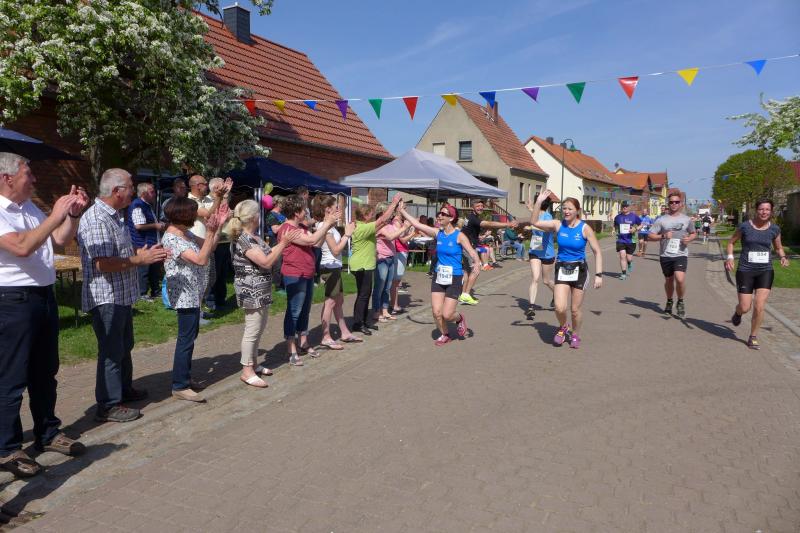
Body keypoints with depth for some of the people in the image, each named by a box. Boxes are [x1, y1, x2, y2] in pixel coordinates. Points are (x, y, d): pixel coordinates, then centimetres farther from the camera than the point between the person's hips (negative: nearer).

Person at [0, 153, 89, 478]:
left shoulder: (31, 208, 12)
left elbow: (61, 240, 18)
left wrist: (74, 214, 2)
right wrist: (56, 216, -24)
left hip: (44, 296, 8)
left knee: (45, 371, 16)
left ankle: (48, 433, 30)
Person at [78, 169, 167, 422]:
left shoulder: (115, 216, 13)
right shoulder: (96, 219, -20)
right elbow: (102, 264, -27)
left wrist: (143, 254, 7)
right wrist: (140, 260, -20)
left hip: (122, 296, 10)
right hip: (106, 298, -10)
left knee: (124, 346, 21)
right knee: (111, 351, -1)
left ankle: (124, 389, 37)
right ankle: (108, 406, 10)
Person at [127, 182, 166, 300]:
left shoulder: (147, 205, 16)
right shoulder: (137, 206, -17)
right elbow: (139, 225, -27)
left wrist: (159, 225, 15)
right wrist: (156, 226, -17)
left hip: (151, 243, 11)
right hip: (143, 245, -11)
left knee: (155, 267, 17)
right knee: (144, 269, -2)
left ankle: (155, 291, 28)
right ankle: (142, 294, 7)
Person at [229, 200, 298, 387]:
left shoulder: (253, 237, 12)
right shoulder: (243, 240, -20)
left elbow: (269, 252, 16)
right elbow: (266, 262, -24)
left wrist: (284, 241, 9)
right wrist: (284, 242, -21)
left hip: (260, 290, 10)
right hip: (251, 291, -10)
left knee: (259, 328, 17)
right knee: (252, 330, -4)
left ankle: (253, 363, 29)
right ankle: (247, 371, 4)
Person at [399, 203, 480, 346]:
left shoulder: (459, 236, -11)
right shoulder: (438, 233, 1)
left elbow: (472, 252, -18)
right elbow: (417, 224, 1)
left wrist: (476, 263, -38)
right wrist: (402, 211, 0)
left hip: (454, 279, -4)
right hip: (438, 277, 4)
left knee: (447, 315, -6)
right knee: (436, 312, 0)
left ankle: (459, 319, 29)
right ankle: (444, 335, 27)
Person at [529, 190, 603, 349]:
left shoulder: (585, 228, -9)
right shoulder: (558, 225, -2)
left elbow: (597, 252, -5)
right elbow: (535, 222, -7)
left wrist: (598, 274, -12)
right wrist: (539, 202, -15)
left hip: (579, 270, -1)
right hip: (562, 270, 1)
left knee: (576, 309, 6)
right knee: (560, 308, -12)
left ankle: (575, 335, 33)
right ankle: (563, 327, 21)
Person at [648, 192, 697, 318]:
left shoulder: (686, 219, 6)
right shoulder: (661, 220, 1)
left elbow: (694, 233, 20)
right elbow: (650, 236, -1)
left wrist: (689, 238, -3)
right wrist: (663, 236, -18)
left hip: (681, 255, -1)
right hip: (665, 255, 1)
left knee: (680, 279, -20)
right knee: (669, 280, 14)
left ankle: (680, 302, 4)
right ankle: (669, 302, 39)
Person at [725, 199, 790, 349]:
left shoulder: (774, 229, 2)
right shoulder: (745, 227, -5)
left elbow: (778, 247, 16)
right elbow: (731, 242, 7)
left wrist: (783, 257, -5)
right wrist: (730, 257, -10)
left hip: (765, 271, 2)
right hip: (745, 271, -2)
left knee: (759, 306, -8)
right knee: (745, 308, -1)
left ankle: (753, 337, 10)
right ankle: (737, 312, 38)